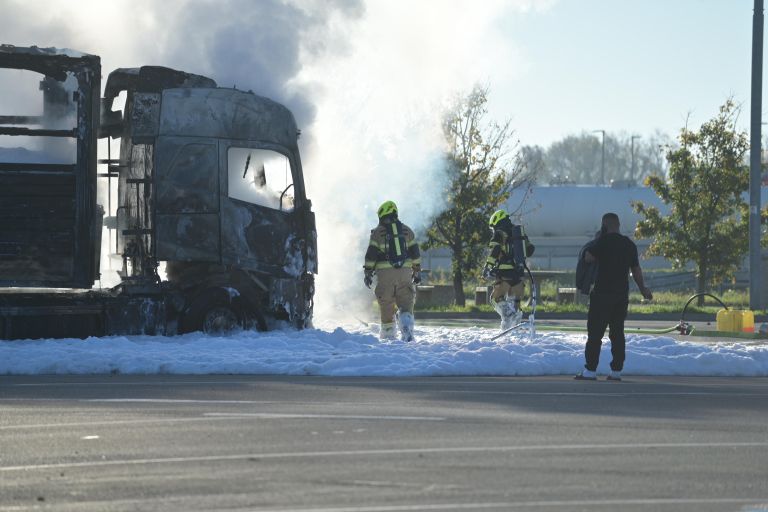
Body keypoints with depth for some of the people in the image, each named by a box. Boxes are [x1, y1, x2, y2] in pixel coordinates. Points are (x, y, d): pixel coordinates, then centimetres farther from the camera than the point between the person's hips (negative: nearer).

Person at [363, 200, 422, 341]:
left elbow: (371, 254, -2)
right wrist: (417, 272, 17)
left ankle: (388, 335, 11)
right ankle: (407, 328, -22)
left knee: (387, 306, 7)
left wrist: (368, 273, 4)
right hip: (405, 272, 2)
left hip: (385, 273, -2)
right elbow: (415, 253, 11)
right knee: (406, 303, 1)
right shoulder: (406, 231, 11)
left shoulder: (378, 232, 1)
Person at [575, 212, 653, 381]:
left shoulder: (605, 241, -10)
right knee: (617, 332, 9)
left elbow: (588, 258, -13)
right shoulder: (629, 244, 10)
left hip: (603, 294, -6)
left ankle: (590, 370, -7)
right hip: (622, 294, 6)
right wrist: (643, 289, 27)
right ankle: (616, 370, 7)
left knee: (595, 332, -3)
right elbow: (636, 269, 16)